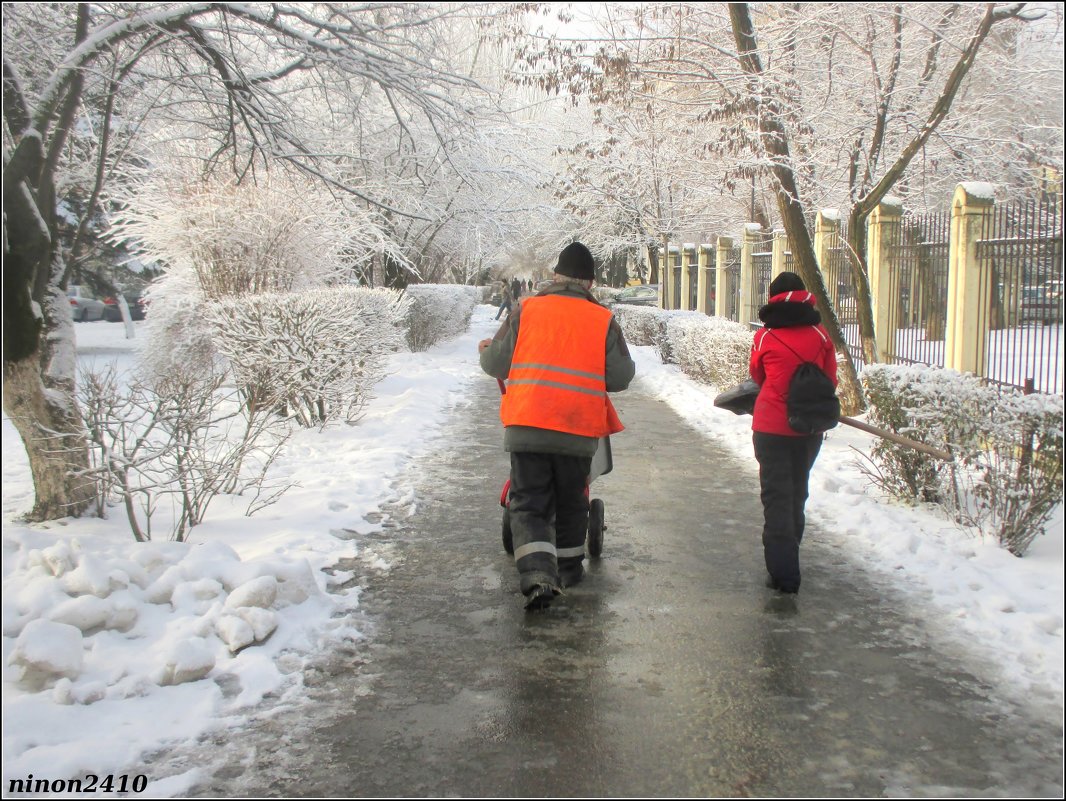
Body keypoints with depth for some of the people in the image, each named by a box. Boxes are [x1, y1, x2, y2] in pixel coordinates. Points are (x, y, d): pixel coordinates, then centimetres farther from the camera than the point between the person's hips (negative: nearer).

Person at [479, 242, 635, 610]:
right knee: (571, 501, 19)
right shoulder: (603, 320, 1)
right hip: (579, 430, 1)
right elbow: (620, 378, 1)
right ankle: (569, 567, 32)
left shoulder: (526, 309, 0)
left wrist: (486, 351, 25)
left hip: (526, 426, -1)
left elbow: (497, 364, 2)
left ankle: (537, 574, -12)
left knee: (529, 503, 5)